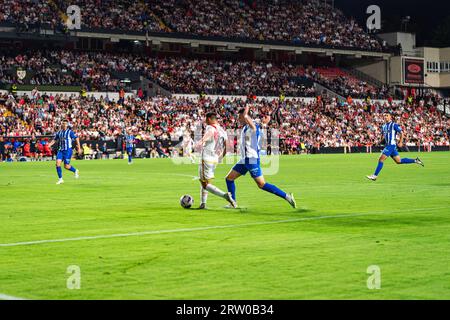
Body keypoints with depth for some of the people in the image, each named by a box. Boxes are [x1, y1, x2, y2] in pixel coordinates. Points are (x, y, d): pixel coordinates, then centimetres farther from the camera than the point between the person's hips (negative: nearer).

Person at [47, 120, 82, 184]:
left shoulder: (70, 132, -7)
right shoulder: (59, 132, 8)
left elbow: (77, 139, -4)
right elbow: (54, 140, 17)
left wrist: (79, 148, -7)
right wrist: (49, 145, 0)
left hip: (68, 150, -5)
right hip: (60, 150, 5)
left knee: (66, 166, -6)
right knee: (58, 163, -12)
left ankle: (75, 171, 26)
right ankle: (60, 179, -1)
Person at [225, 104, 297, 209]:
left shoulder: (253, 126, -16)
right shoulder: (246, 128, 13)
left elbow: (245, 116, -37)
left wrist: (246, 109, -23)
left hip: (252, 160, -10)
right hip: (244, 160, 10)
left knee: (262, 185, -8)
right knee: (229, 178, 9)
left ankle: (287, 196, -4)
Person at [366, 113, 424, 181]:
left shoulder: (394, 125, -6)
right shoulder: (384, 127, 16)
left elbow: (401, 133, -6)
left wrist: (400, 142, -11)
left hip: (391, 145, -9)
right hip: (387, 145, 9)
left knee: (381, 159, -12)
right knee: (398, 161, 11)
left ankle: (375, 175, -9)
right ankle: (415, 161, 21)